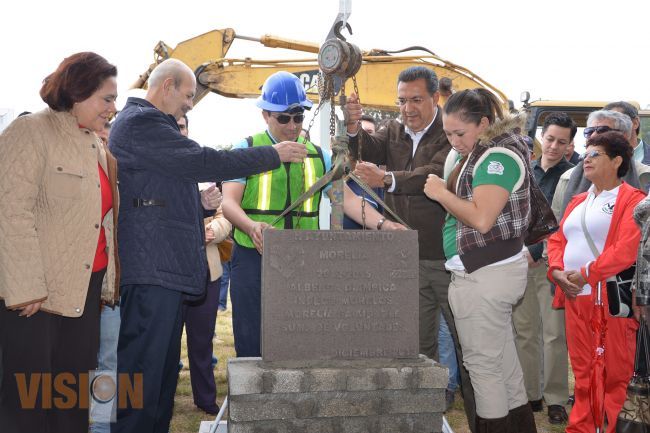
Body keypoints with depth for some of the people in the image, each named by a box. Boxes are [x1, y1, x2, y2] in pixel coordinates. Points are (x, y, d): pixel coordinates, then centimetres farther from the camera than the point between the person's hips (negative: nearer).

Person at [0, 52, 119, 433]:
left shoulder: (97, 147, 15)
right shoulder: (31, 132, -9)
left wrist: (106, 283, 17)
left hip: (85, 289, 7)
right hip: (35, 293, -7)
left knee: (74, 394, 10)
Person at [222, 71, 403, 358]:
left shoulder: (317, 155, 14)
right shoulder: (247, 150, 4)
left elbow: (347, 198, 6)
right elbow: (229, 202, -6)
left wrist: (382, 224, -11)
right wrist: (252, 227, -28)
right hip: (254, 259, -3)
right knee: (252, 346, -2)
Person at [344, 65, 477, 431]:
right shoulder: (394, 131, 11)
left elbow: (436, 176, -26)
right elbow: (367, 149, -4)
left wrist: (386, 179, -39)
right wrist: (354, 127, -24)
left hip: (449, 258, -6)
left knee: (467, 345, 2)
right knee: (418, 346, 14)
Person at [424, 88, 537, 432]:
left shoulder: (499, 156, -13)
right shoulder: (480, 153, 16)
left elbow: (481, 219, -23)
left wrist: (441, 193, -13)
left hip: (485, 274, -10)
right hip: (494, 271, 10)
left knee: (483, 365, -3)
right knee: (505, 364, 15)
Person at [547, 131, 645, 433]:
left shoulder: (631, 199, -4)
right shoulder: (577, 202, 20)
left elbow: (628, 248, -15)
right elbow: (557, 240, 18)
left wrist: (586, 273, -15)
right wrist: (558, 271, -1)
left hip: (611, 297, -6)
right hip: (575, 297, 6)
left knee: (613, 374, 0)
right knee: (583, 373, 10)